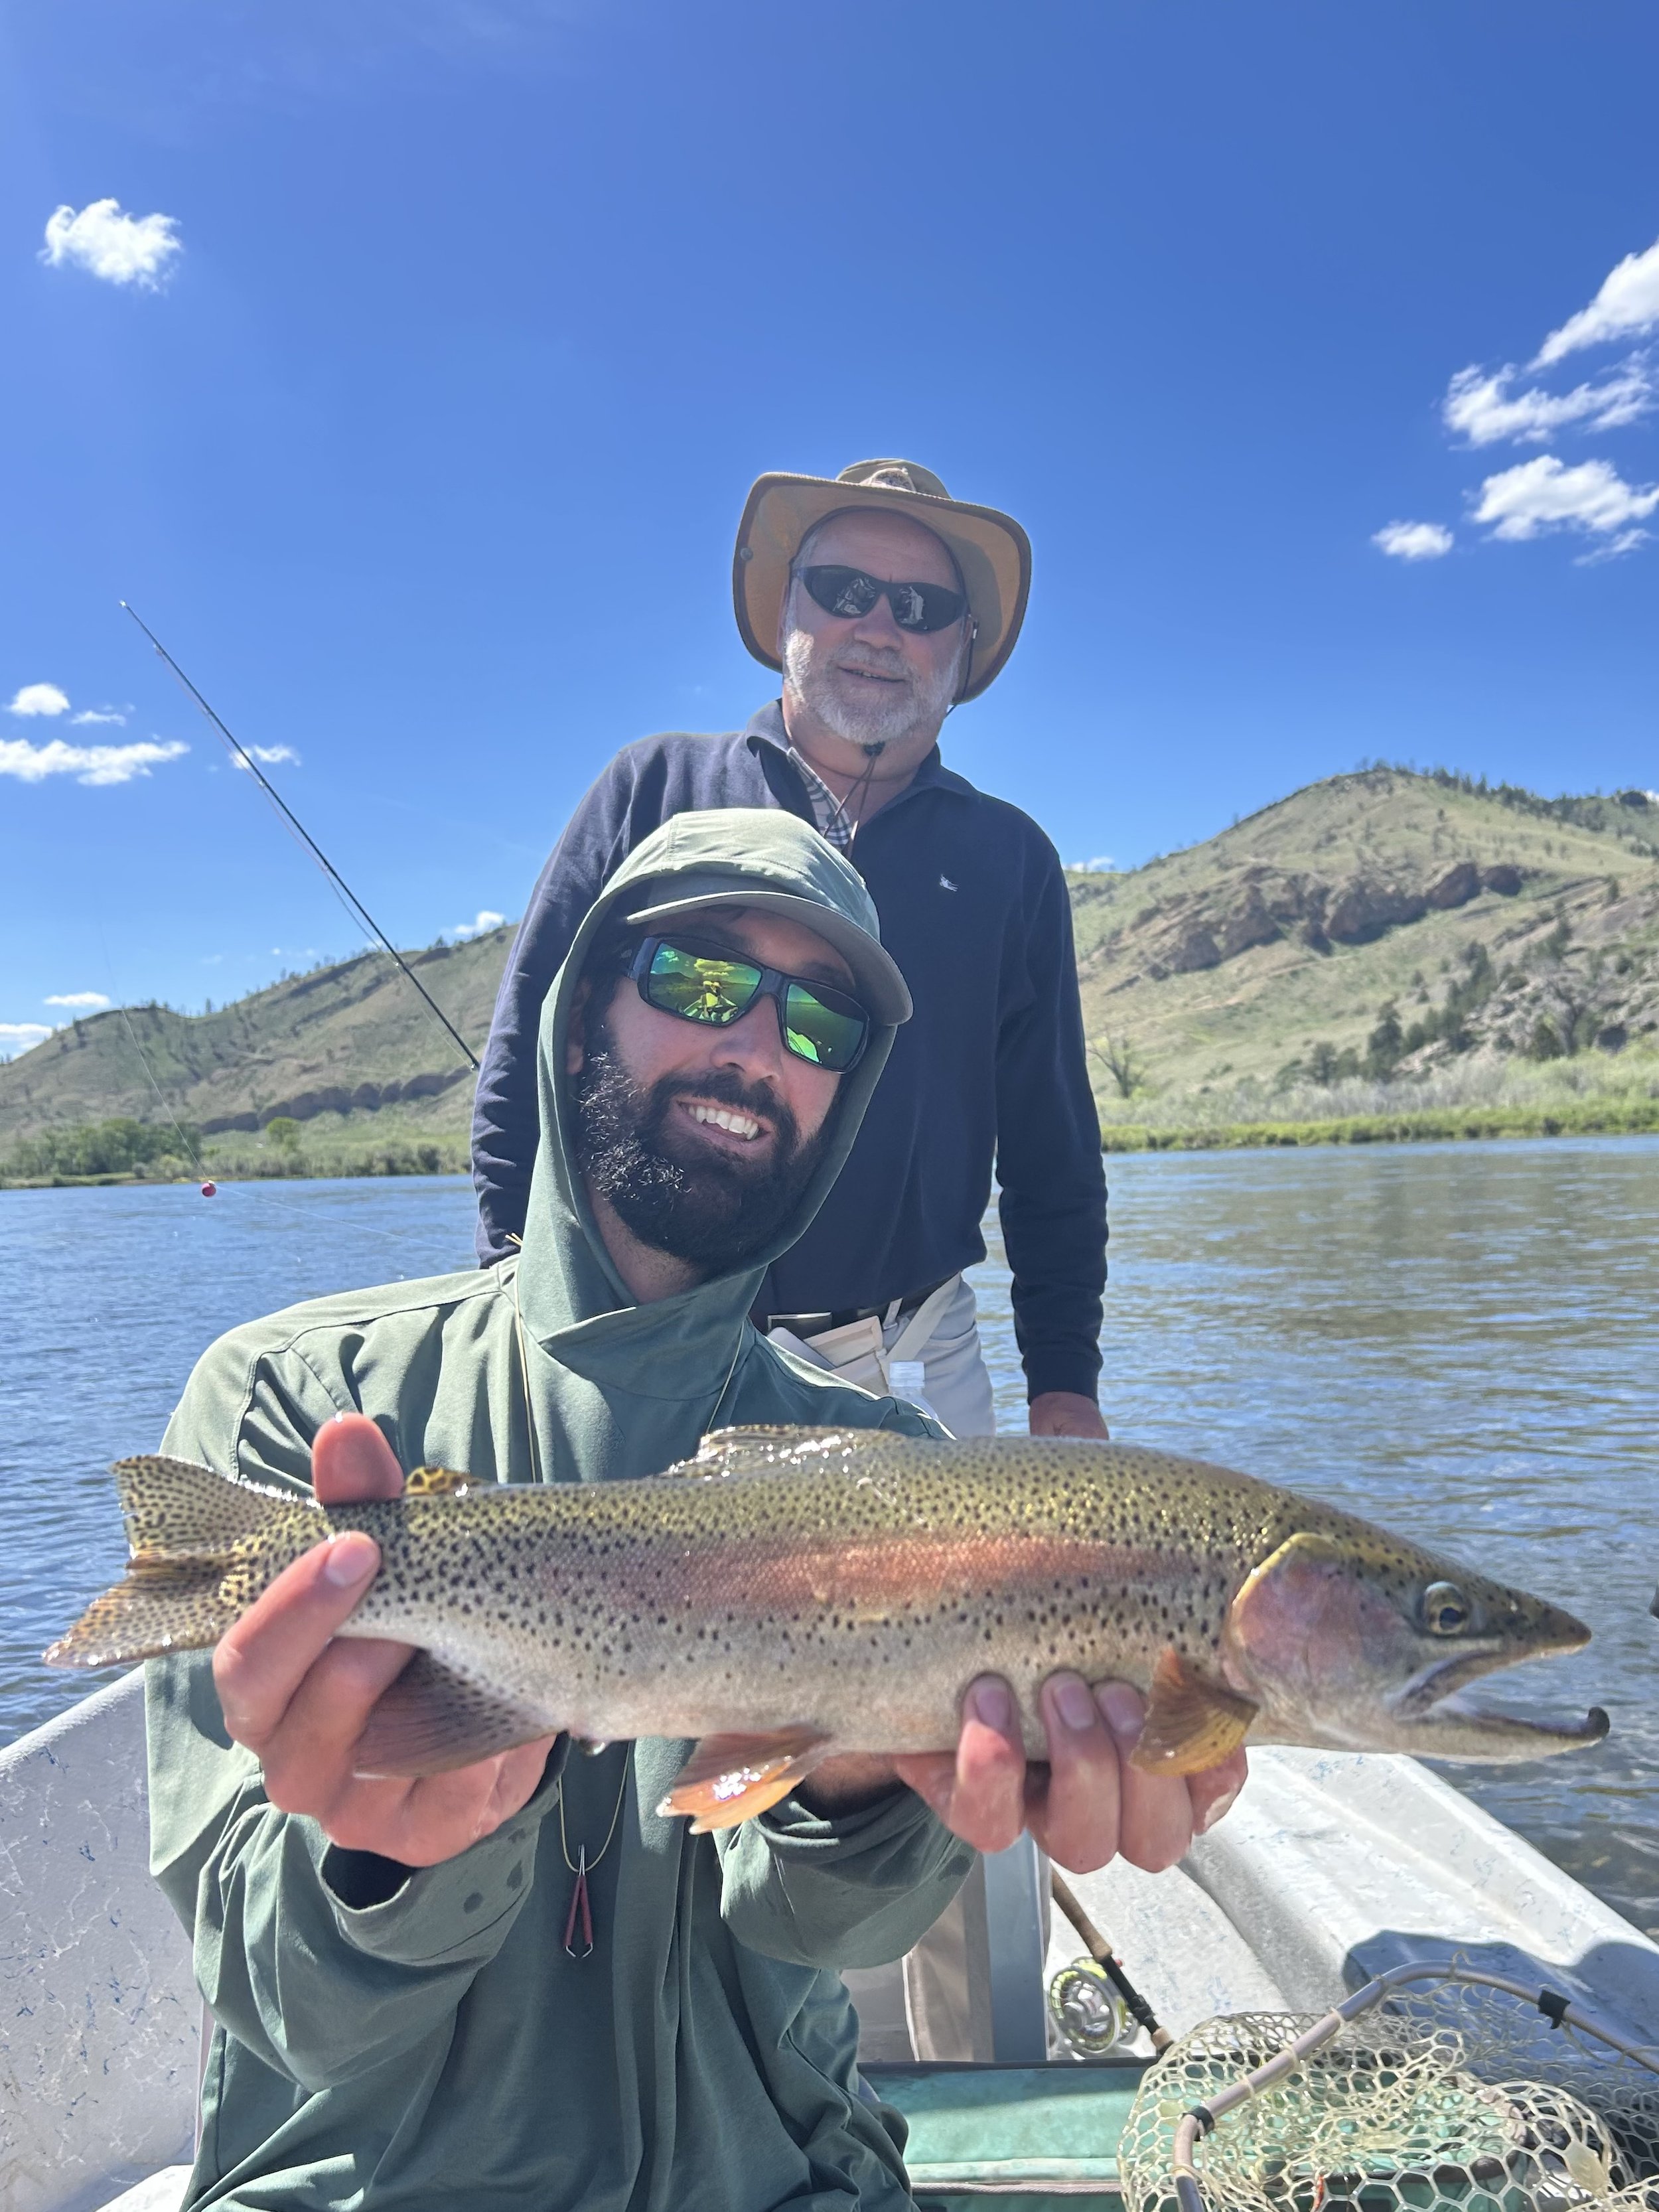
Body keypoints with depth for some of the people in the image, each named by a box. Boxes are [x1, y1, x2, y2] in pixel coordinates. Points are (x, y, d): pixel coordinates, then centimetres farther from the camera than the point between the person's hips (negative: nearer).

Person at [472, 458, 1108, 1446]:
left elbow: (1055, 1153, 10)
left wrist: (1065, 1383, 4)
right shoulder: (655, 791, 4)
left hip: (913, 1363, 2)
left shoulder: (1011, 859, 9)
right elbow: (527, 1065, 2)